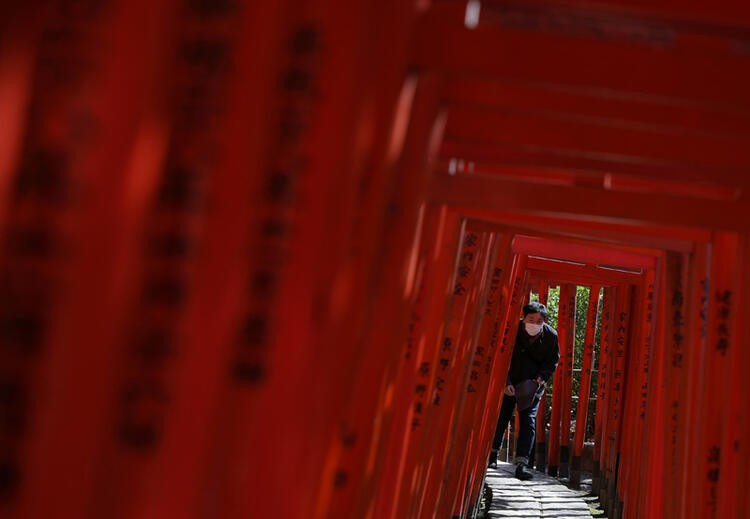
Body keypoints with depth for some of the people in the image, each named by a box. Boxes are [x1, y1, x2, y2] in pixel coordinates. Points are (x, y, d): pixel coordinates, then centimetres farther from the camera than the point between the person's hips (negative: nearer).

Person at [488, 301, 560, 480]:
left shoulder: (551, 336, -12)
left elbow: (552, 362, 3)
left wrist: (541, 378, -14)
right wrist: (506, 383, -18)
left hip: (532, 386, 0)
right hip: (509, 383, 0)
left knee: (529, 422, -9)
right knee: (501, 417, 6)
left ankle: (522, 464, -12)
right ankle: (492, 454, 24)